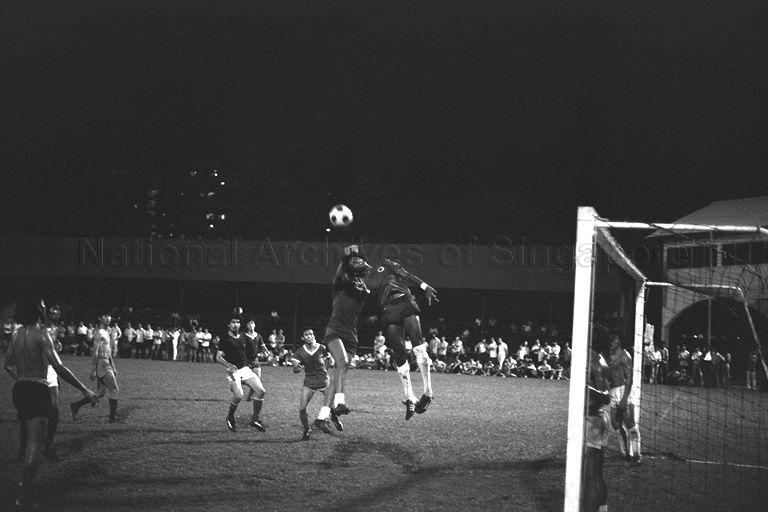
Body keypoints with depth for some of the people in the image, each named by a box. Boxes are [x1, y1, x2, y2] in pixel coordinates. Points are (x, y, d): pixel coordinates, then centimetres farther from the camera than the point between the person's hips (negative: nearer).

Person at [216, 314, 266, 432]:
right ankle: (230, 418, 2)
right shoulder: (225, 339, -5)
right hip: (233, 371, -6)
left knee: (261, 391, -10)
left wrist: (255, 359, 17)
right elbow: (218, 357, -10)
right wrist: (228, 365, -26)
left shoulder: (244, 337, 10)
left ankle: (255, 419, 3)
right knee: (238, 395, -25)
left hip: (246, 369, 6)